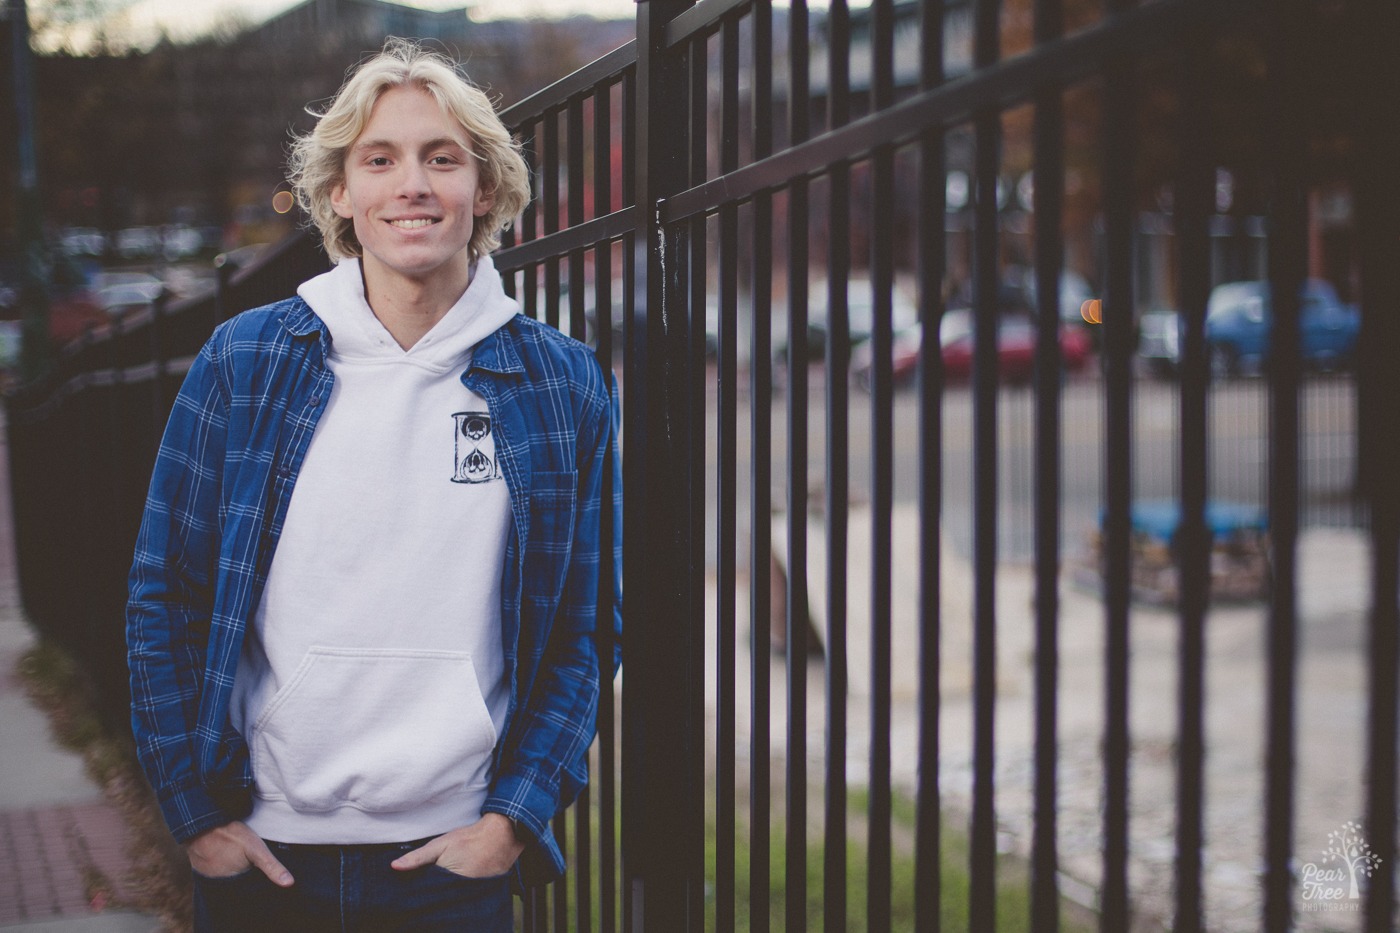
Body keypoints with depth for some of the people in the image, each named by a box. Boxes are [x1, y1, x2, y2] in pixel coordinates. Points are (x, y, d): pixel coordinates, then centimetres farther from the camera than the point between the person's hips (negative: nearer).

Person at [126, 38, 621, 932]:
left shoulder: (563, 383, 0)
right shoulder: (243, 361, 0)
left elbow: (587, 631, 4)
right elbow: (166, 600, 3)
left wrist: (513, 818, -4)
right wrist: (196, 810, -1)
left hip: (457, 860, 0)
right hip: (256, 856, 1)